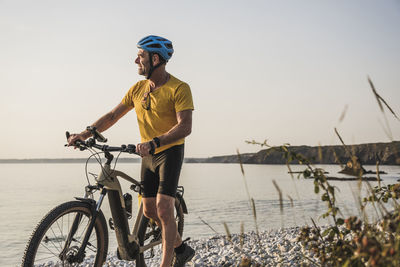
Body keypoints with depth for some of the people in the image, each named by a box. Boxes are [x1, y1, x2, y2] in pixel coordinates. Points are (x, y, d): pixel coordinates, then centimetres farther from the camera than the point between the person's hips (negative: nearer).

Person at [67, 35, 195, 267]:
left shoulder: (179, 89, -15)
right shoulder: (138, 88, 5)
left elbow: (185, 127, -25)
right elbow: (113, 116, 8)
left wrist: (154, 142, -38)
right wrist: (85, 134, -4)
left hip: (171, 151, -6)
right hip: (149, 154, 7)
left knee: (163, 208, -15)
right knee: (149, 210, 7)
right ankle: (182, 248, 27)